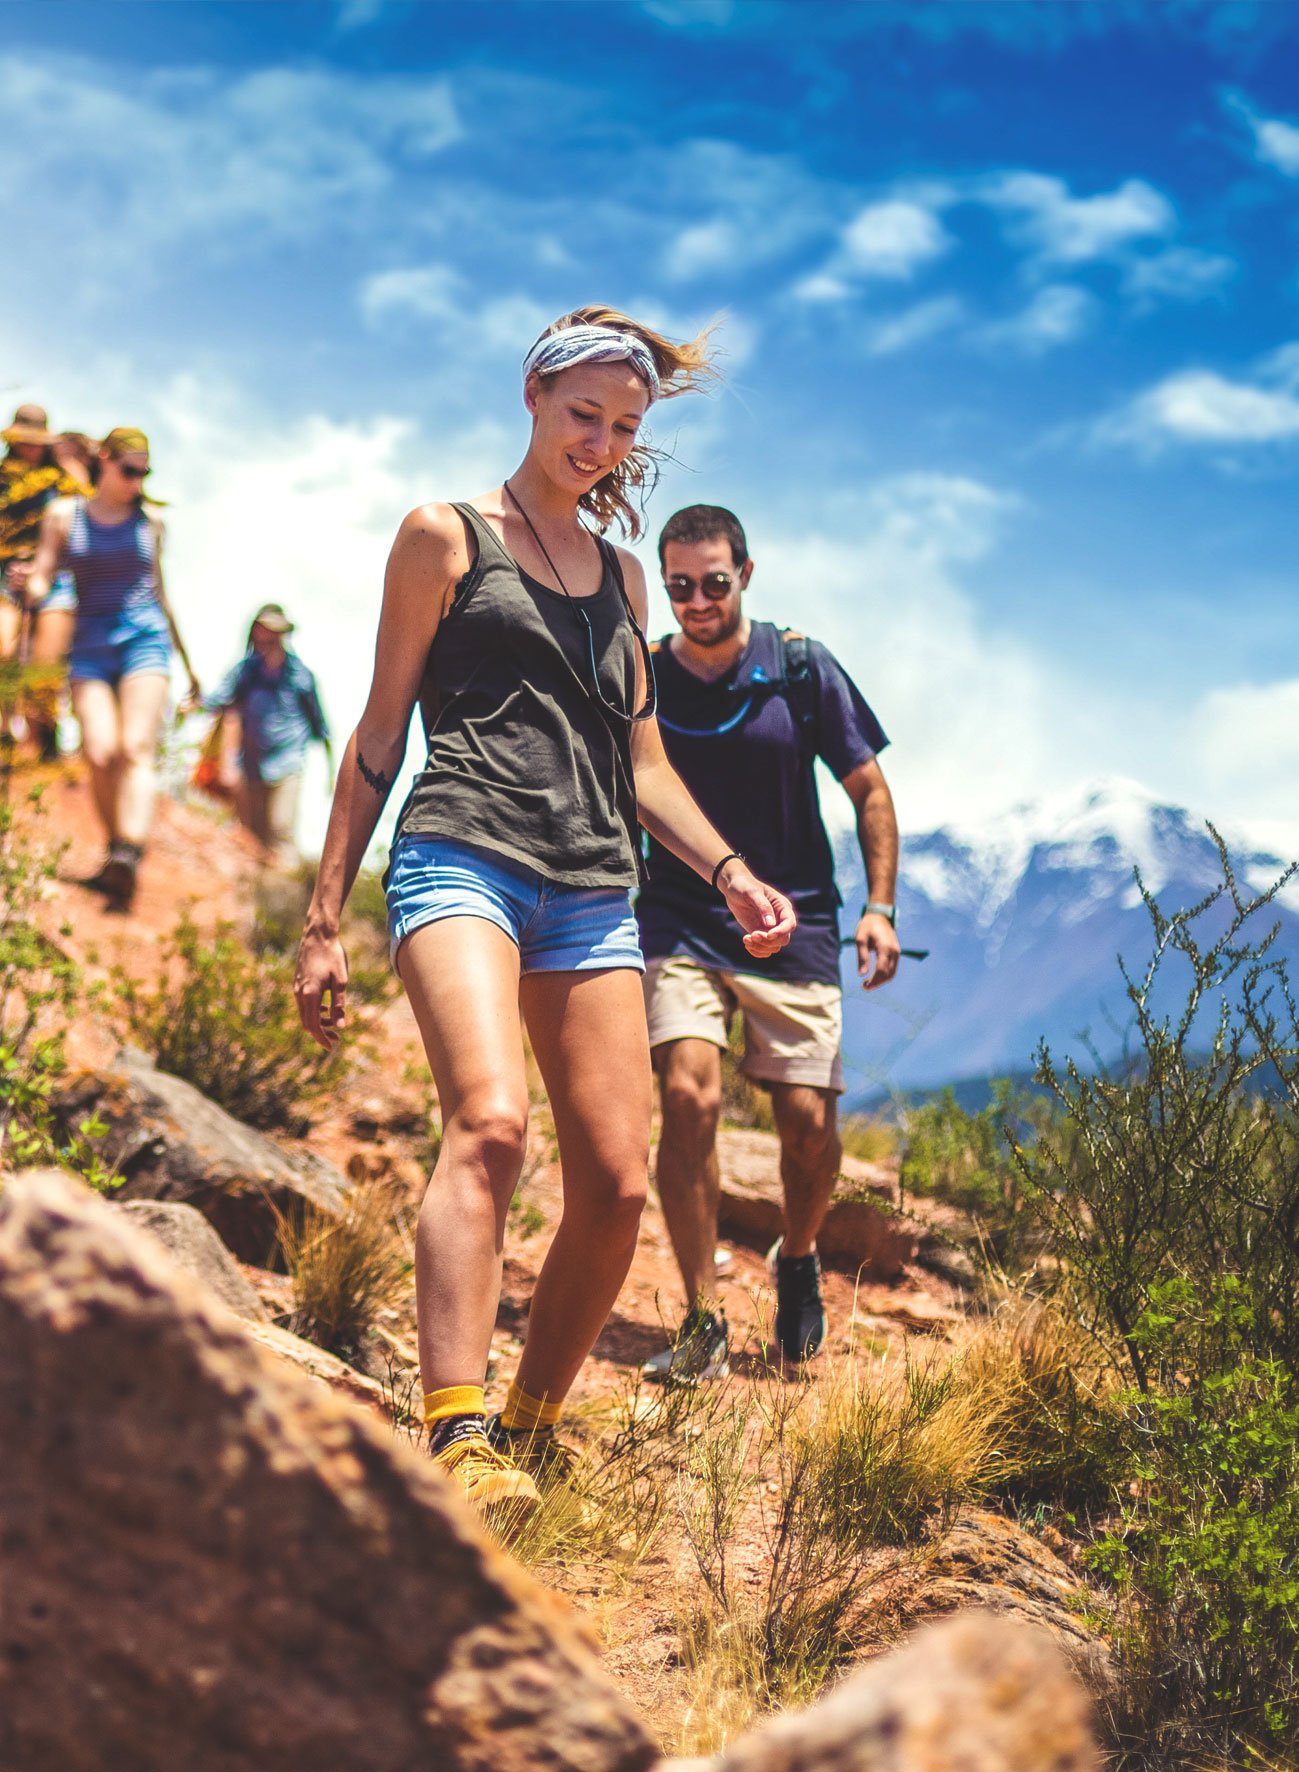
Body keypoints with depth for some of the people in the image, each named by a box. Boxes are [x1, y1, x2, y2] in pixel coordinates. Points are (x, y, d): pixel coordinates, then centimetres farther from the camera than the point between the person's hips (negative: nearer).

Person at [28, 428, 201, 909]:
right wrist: (29, 584, -20)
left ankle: (128, 858, -34)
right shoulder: (64, 516, 10)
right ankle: (115, 850, 2)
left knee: (135, 749, -18)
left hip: (145, 637, -1)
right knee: (100, 753, -14)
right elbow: (41, 580, 6)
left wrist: (188, 664, 25)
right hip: (90, 643, 1)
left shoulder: (149, 522, 13)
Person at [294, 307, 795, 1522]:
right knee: (490, 1120, -29)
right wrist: (323, 919, 3)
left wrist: (729, 873, 9)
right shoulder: (447, 537, 11)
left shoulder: (620, 575, 26)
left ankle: (531, 1426, 11)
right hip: (462, 859, -5)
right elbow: (380, 734, 8)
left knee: (616, 1182, -5)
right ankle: (456, 1437, -37)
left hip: (594, 895, 5)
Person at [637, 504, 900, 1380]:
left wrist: (881, 905, -3)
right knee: (690, 1094, -19)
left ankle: (798, 1258, 29)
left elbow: (869, 788, 6)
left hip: (793, 923, 0)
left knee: (808, 1119, -5)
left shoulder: (802, 669, -1)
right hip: (680, 921, 0)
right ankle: (703, 1319, -9)